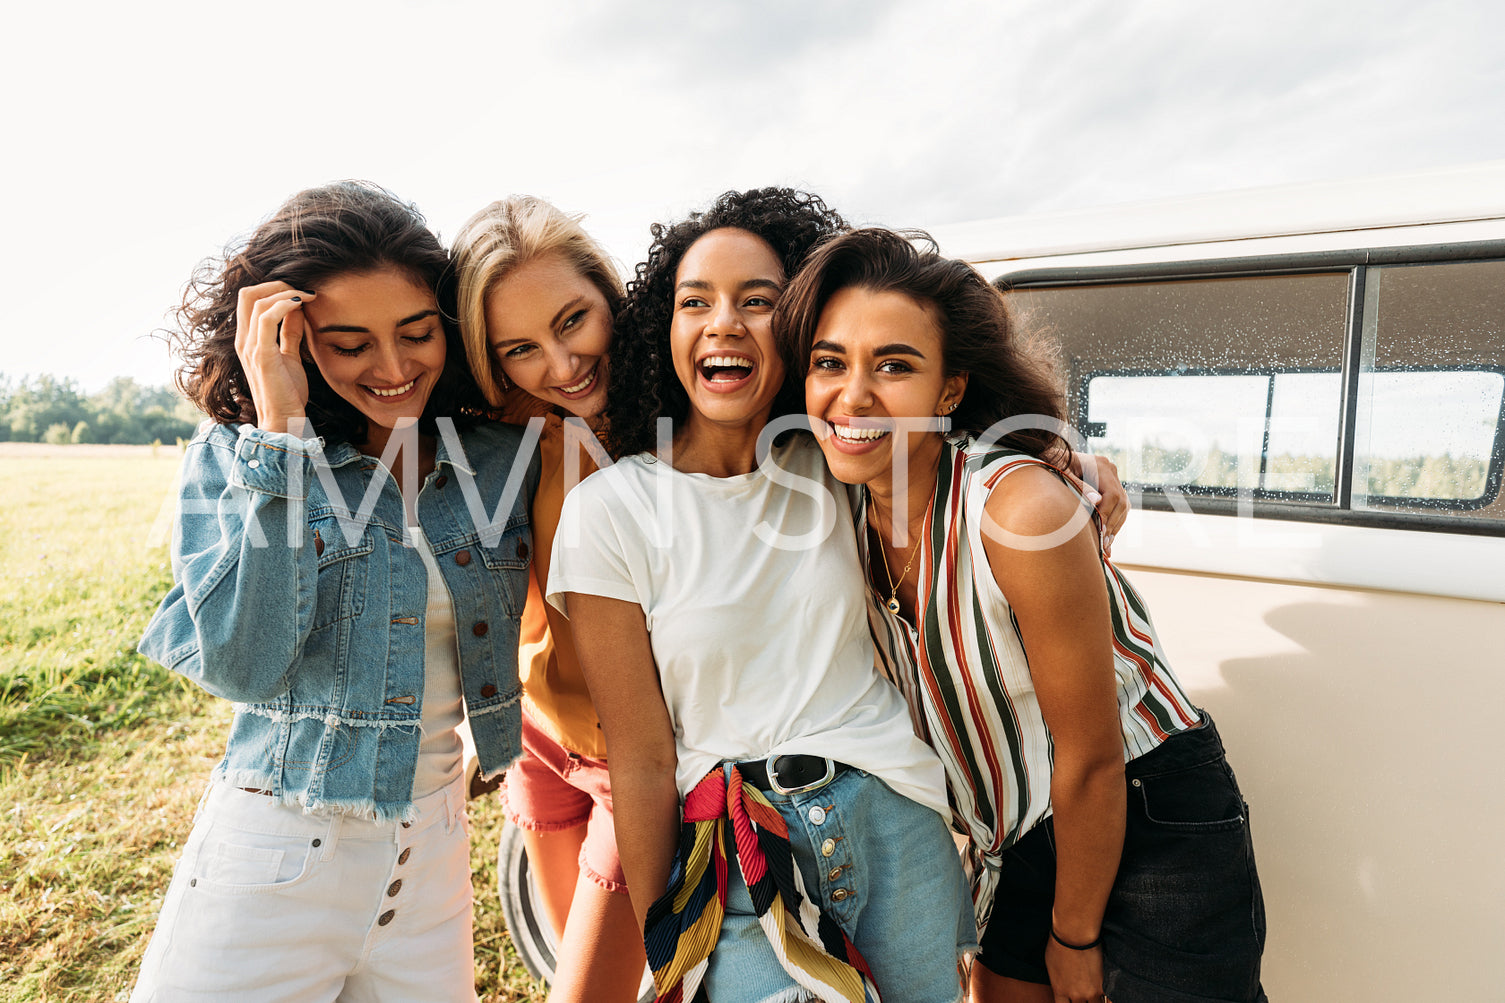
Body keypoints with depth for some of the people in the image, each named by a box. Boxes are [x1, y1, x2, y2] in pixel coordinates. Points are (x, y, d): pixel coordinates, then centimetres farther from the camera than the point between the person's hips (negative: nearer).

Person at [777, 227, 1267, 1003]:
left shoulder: (1020, 511, -30)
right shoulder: (855, 509, -9)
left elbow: (1092, 761, -20)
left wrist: (1075, 938, -6)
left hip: (1157, 830, -5)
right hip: (1019, 838, 6)